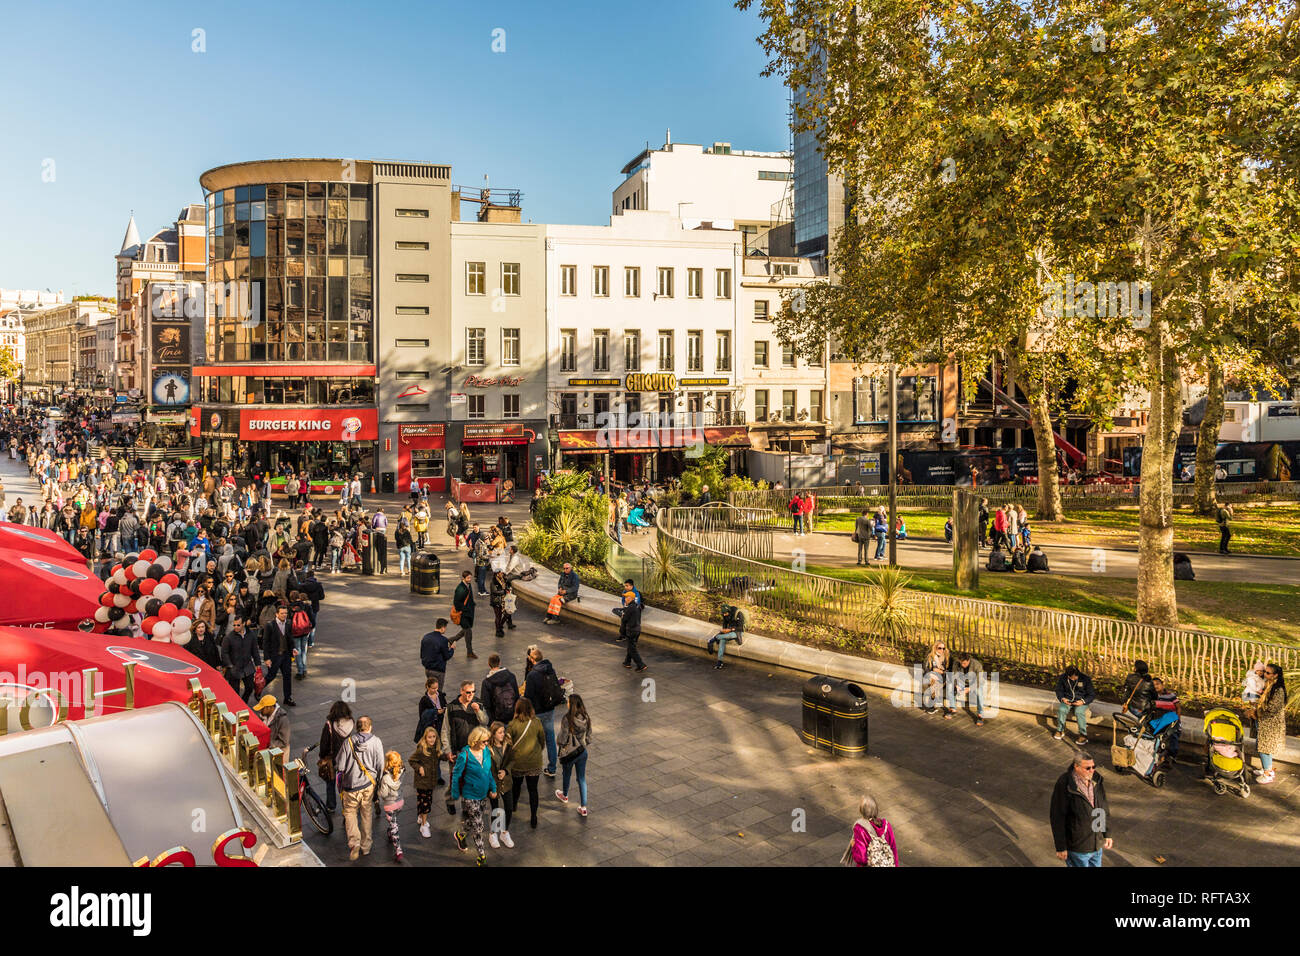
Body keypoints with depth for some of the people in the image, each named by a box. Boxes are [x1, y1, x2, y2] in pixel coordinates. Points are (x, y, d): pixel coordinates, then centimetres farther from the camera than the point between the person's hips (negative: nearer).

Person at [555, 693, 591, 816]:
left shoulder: (567, 719, -25)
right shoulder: (586, 718, -8)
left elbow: (563, 736, -18)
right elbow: (589, 734, 3)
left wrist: (558, 742, 3)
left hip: (569, 752, -3)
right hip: (582, 751, 4)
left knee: (566, 774, 24)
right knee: (582, 778, 12)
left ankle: (564, 796, 50)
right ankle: (583, 807, 12)